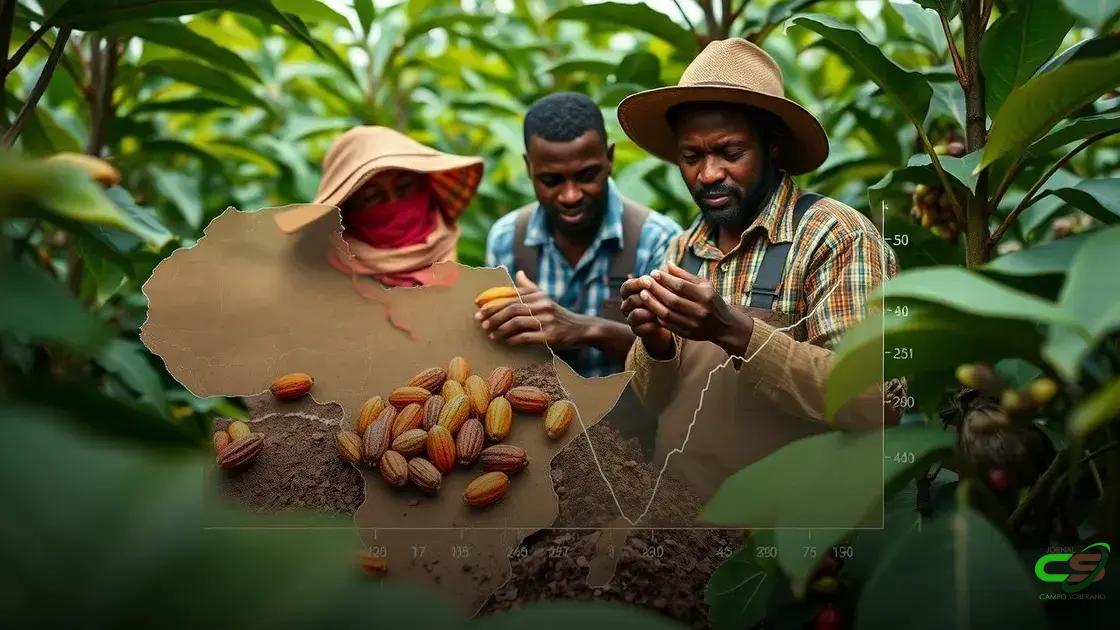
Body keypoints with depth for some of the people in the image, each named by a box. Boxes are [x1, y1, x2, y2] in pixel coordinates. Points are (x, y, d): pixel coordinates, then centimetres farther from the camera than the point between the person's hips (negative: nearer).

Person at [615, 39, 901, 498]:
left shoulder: (837, 237, -15)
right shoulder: (683, 250, 3)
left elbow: (875, 403, -23)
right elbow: (653, 397, 5)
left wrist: (736, 333, -30)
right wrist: (655, 343, -15)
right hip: (682, 503, 6)